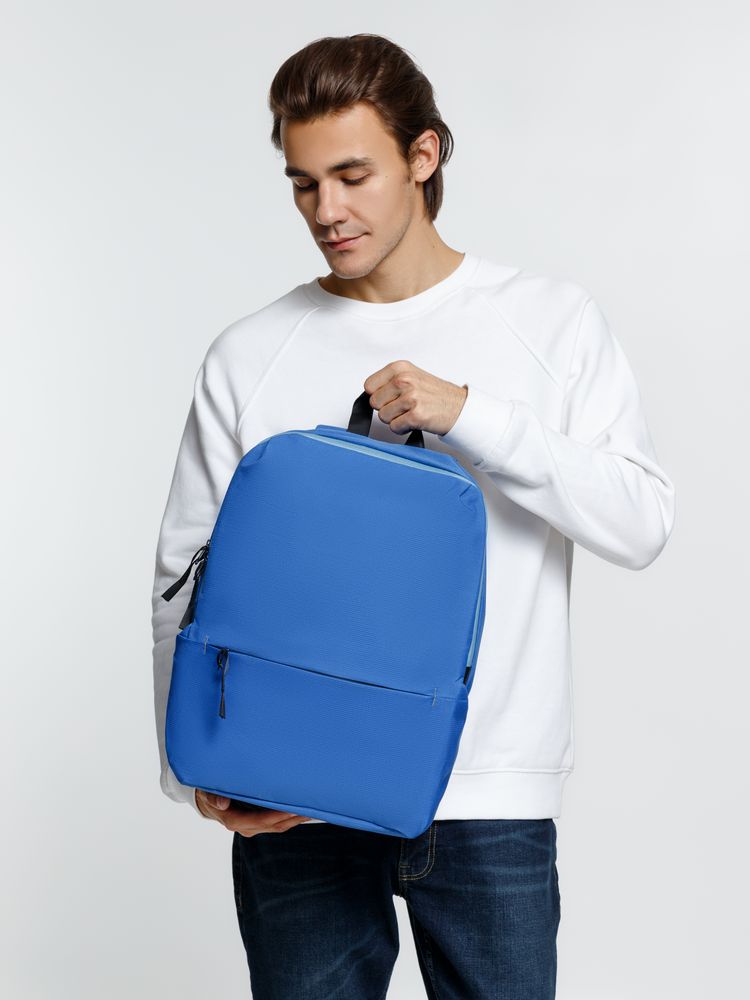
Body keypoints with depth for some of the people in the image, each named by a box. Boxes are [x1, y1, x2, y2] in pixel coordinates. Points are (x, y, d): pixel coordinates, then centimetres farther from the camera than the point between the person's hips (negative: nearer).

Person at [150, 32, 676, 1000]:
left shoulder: (554, 321, 2)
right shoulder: (247, 357, 3)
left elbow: (641, 522, -7)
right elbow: (185, 580, 4)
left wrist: (468, 413, -17)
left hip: (488, 800, 0)